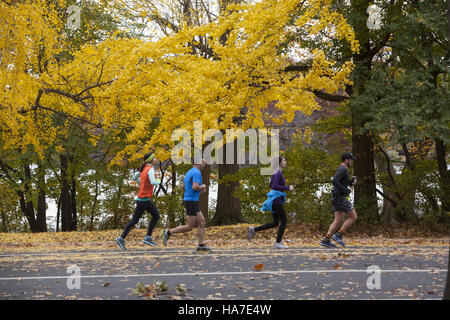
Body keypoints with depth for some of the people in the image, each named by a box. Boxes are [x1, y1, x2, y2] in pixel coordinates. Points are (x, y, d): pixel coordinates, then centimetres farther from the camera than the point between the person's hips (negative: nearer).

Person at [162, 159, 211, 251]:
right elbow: (195, 187, -30)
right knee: (189, 227, -4)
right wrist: (202, 187, -7)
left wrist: (199, 190, 18)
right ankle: (168, 233, -4)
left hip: (188, 201, 10)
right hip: (192, 202, -10)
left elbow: (184, 186, 23)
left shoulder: (189, 172, 15)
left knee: (202, 222, 7)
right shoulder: (197, 173, -17)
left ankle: (201, 245, 4)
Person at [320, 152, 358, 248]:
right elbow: (334, 181, -28)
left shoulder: (342, 170, 20)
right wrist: (346, 191, -21)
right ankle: (338, 235, -6)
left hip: (336, 198, 10)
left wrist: (352, 182, 12)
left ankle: (326, 240, -2)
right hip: (341, 198, -10)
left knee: (338, 220, 6)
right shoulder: (342, 169, -14)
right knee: (353, 217, -3)